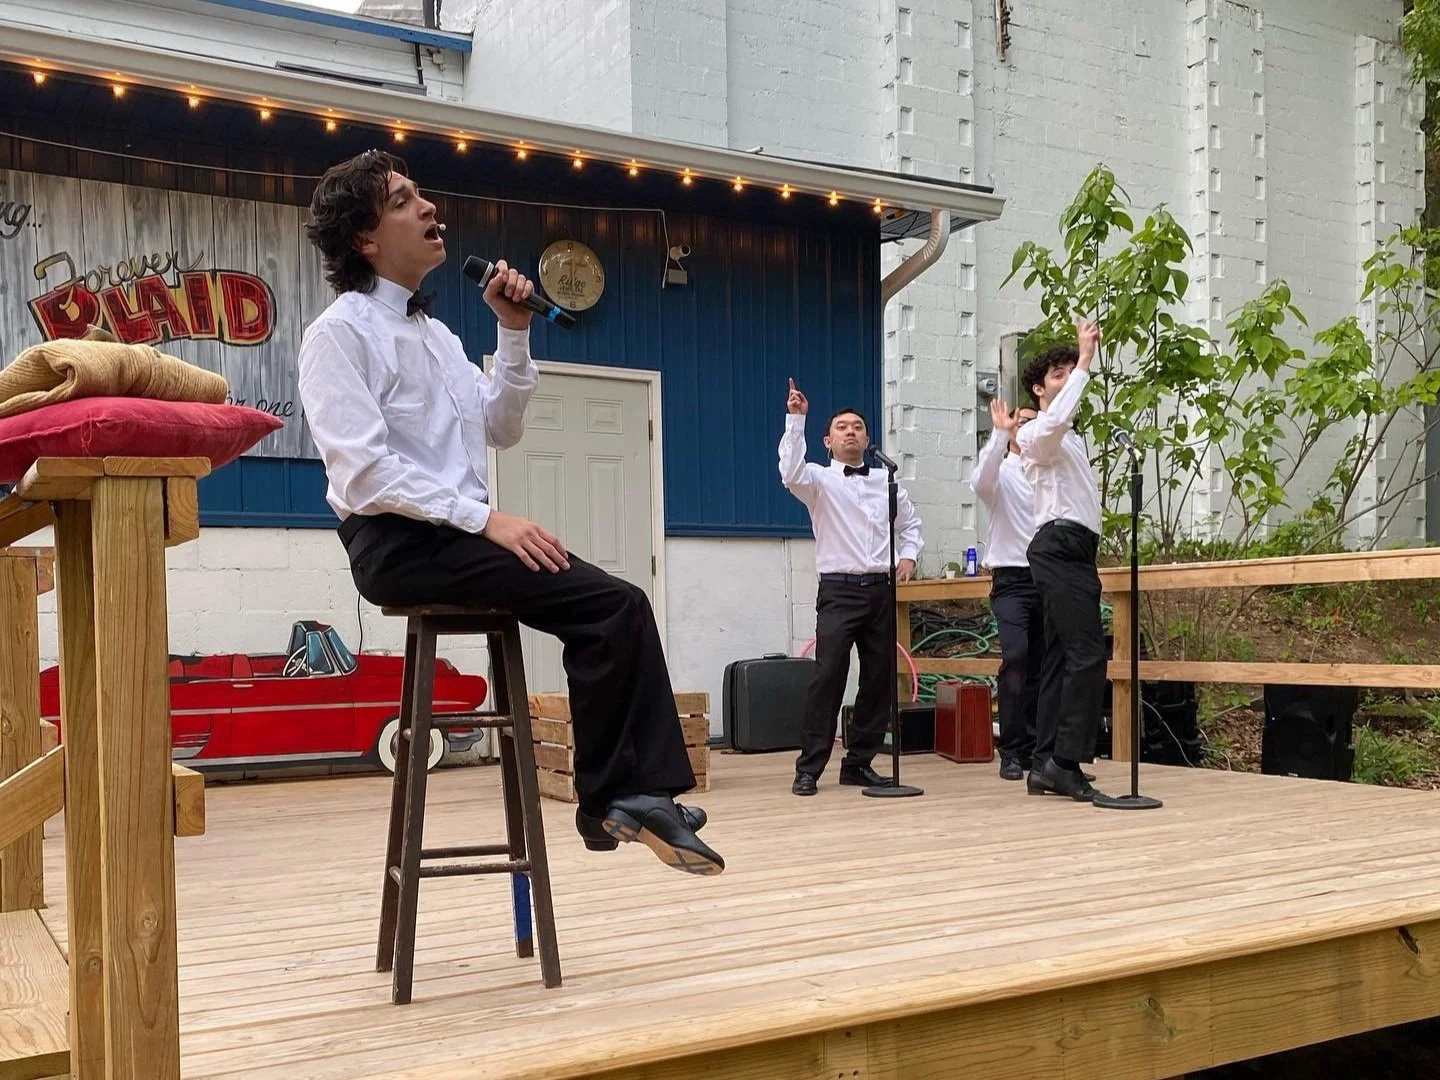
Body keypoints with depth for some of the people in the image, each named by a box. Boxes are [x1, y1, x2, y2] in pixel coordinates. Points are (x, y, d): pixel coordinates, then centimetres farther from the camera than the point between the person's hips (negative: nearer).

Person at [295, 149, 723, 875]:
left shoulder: (436, 334, 19)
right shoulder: (340, 332, -7)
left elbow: (501, 429, 18)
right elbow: (365, 470, -18)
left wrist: (514, 332, 7)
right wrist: (486, 518, -23)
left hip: (458, 534, 8)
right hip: (399, 543, -8)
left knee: (616, 605, -11)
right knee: (608, 604, -19)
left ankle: (631, 792, -11)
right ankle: (615, 796, -7)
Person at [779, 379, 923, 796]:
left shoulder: (886, 481, 16)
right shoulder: (820, 480, 2)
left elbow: (911, 523, 27)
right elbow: (791, 473, -20)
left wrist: (908, 555, 8)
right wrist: (795, 419, -24)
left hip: (881, 590, 5)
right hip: (839, 592, -5)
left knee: (880, 678, 5)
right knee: (828, 676, -12)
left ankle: (859, 763, 15)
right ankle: (809, 768, -6)